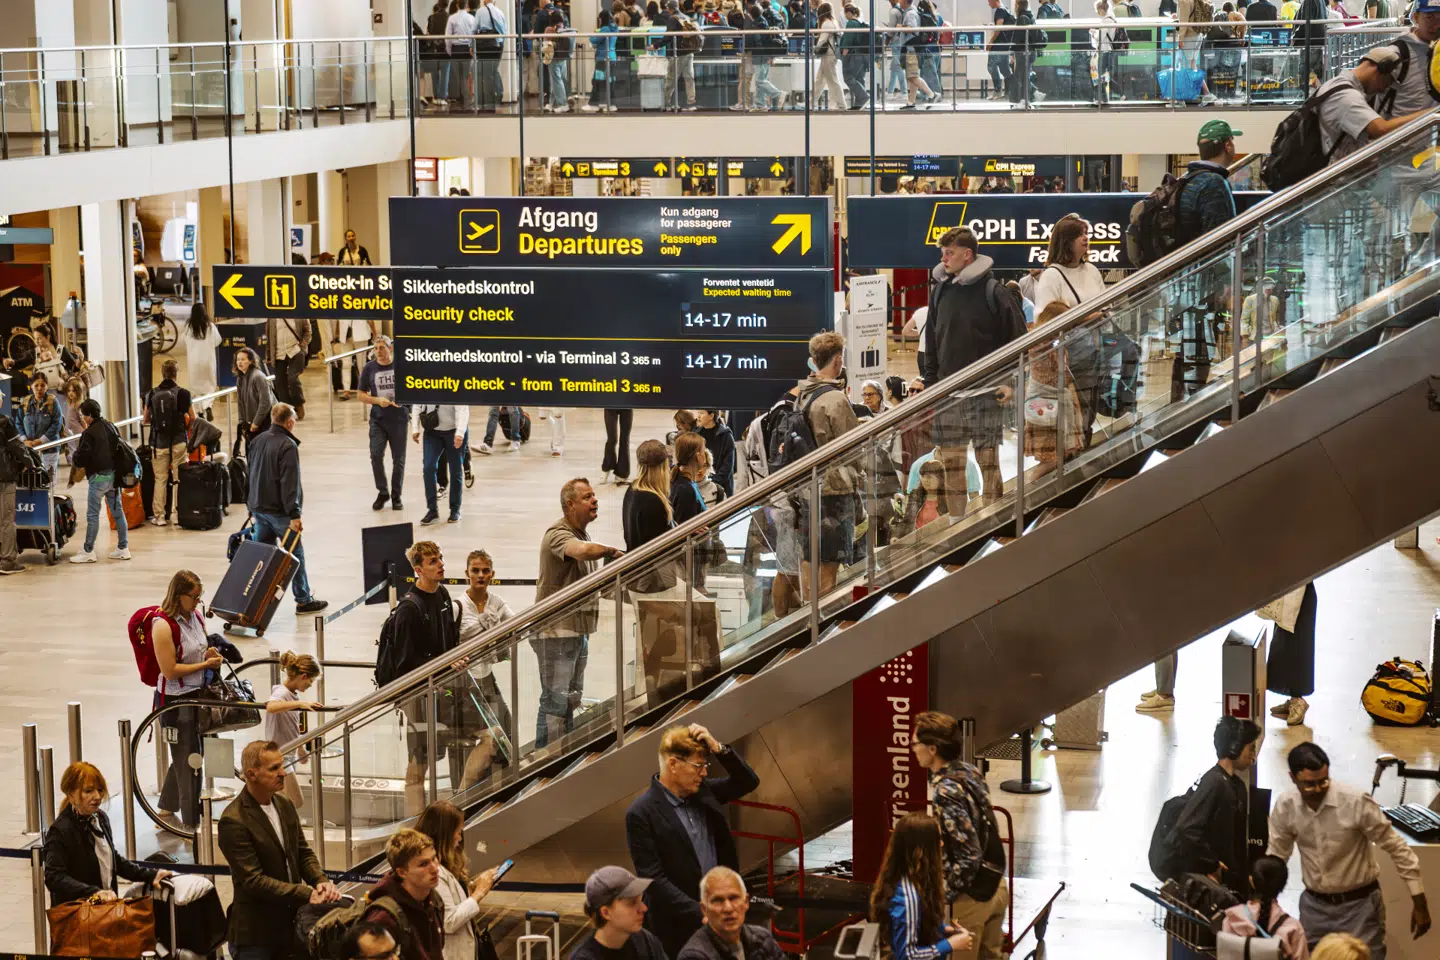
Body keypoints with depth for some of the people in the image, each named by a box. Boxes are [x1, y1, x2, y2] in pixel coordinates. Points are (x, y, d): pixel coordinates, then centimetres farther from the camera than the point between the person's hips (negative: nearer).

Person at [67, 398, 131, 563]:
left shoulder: (90, 433, -15)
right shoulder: (110, 426, 9)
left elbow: (81, 456, -17)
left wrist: (74, 462, 3)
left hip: (99, 477, -8)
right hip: (114, 474, 8)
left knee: (92, 514, -2)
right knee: (117, 511, 11)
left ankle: (88, 551, 0)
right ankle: (123, 548, 14)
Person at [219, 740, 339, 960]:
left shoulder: (285, 805, 7)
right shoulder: (233, 821, -17)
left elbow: (304, 852, 13)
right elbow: (253, 880, -21)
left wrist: (321, 882, -9)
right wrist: (306, 894, -24)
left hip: (290, 924, 7)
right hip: (255, 936, -7)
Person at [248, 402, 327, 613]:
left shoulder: (257, 441, 9)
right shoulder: (287, 446, -18)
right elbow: (290, 483, -23)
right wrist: (294, 514, -23)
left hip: (259, 508, 8)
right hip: (279, 510, -8)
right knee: (296, 555, 3)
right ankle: (304, 601, 8)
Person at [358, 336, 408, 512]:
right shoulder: (369, 368, 0)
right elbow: (361, 395, 4)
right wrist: (378, 400, -13)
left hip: (399, 418, 0)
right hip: (378, 419, 0)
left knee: (398, 459, 6)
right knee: (376, 455, -12)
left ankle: (396, 496, 19)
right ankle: (382, 492, 6)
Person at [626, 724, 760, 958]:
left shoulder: (702, 791, 5)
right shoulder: (641, 814, -15)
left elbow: (748, 781, 10)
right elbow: (653, 878, -18)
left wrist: (717, 748, -6)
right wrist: (699, 913, -22)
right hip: (677, 928, -6)